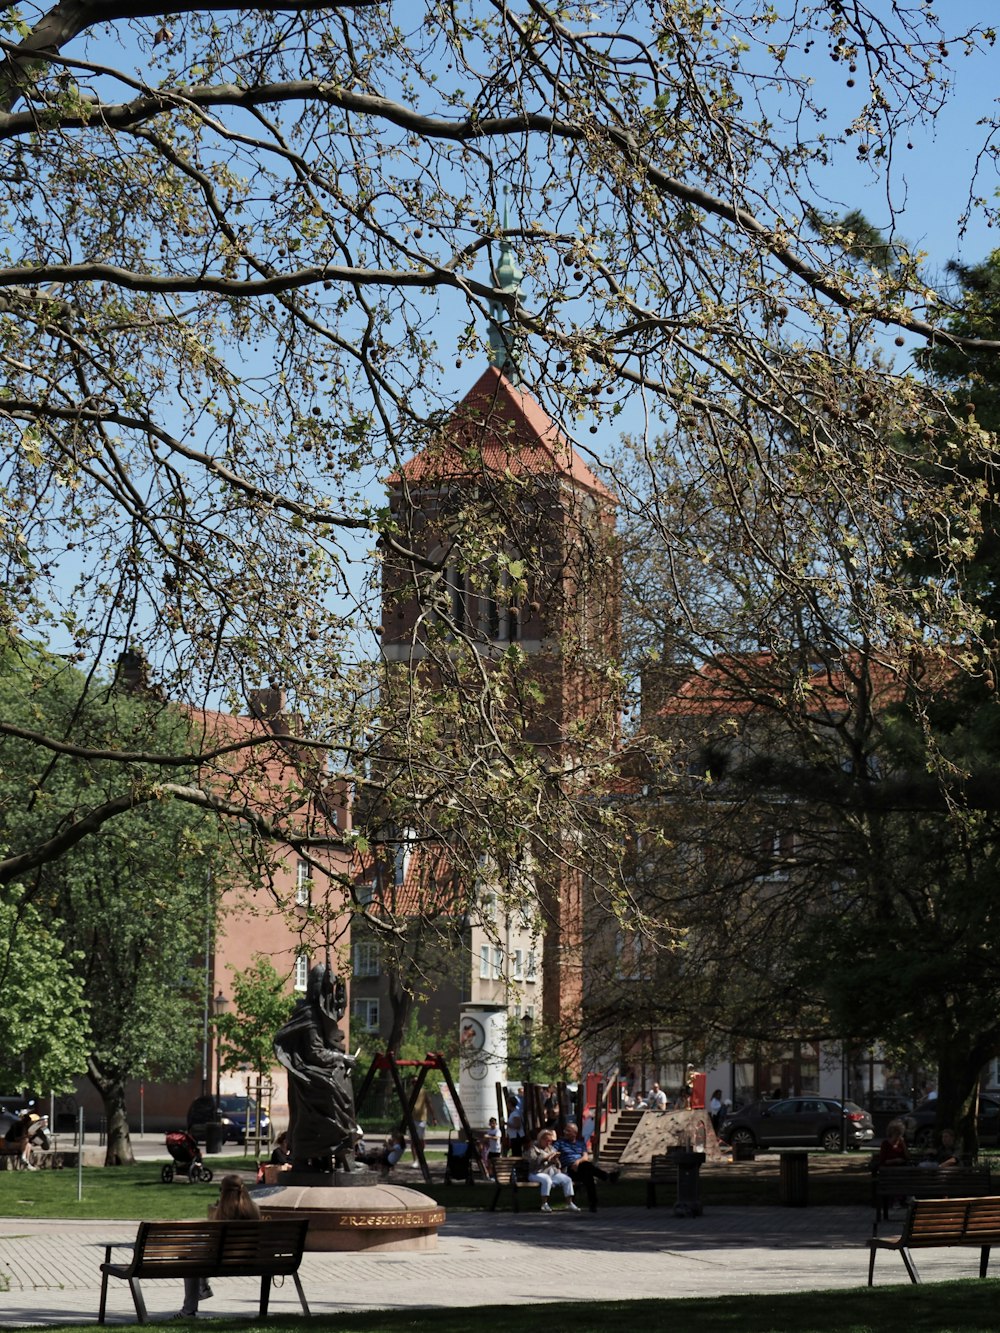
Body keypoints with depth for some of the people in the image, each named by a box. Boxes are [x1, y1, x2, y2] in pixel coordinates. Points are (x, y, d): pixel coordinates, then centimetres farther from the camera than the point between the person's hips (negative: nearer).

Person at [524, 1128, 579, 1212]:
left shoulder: (551, 1148, 22)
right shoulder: (533, 1148, 4)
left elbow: (557, 1165, 21)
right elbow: (532, 1160, -15)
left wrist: (555, 1160, -3)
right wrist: (545, 1158, -23)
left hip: (553, 1173, 6)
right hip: (538, 1173, -6)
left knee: (567, 1180, -16)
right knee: (547, 1180, -37)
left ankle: (569, 1203, -13)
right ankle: (544, 1204, -30)